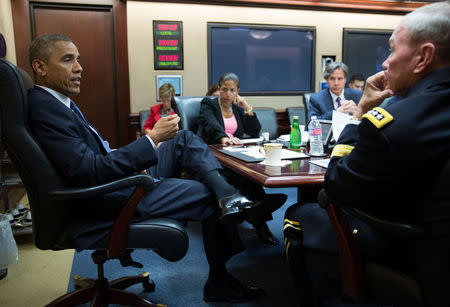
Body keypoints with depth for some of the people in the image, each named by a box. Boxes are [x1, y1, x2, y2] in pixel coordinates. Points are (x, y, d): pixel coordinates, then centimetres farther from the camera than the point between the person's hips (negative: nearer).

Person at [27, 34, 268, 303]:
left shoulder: (58, 101, 13)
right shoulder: (44, 108, -20)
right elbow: (89, 172, -28)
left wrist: (135, 164, 3)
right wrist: (151, 139, -24)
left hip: (118, 179, 11)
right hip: (104, 207, -11)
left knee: (185, 139, 5)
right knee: (211, 198, -6)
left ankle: (228, 195, -16)